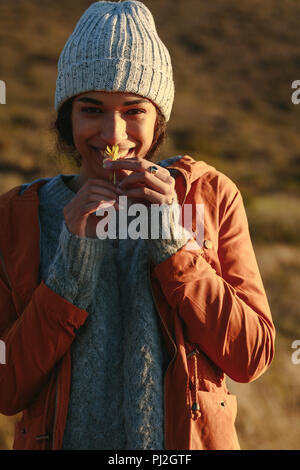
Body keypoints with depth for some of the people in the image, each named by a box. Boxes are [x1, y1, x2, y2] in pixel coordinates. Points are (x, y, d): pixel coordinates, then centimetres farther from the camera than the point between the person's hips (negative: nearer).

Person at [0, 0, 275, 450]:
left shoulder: (209, 196, -6)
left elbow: (252, 357, -11)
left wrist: (172, 243, -20)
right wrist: (73, 261, -22)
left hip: (189, 439, 1)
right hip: (64, 438, 0)